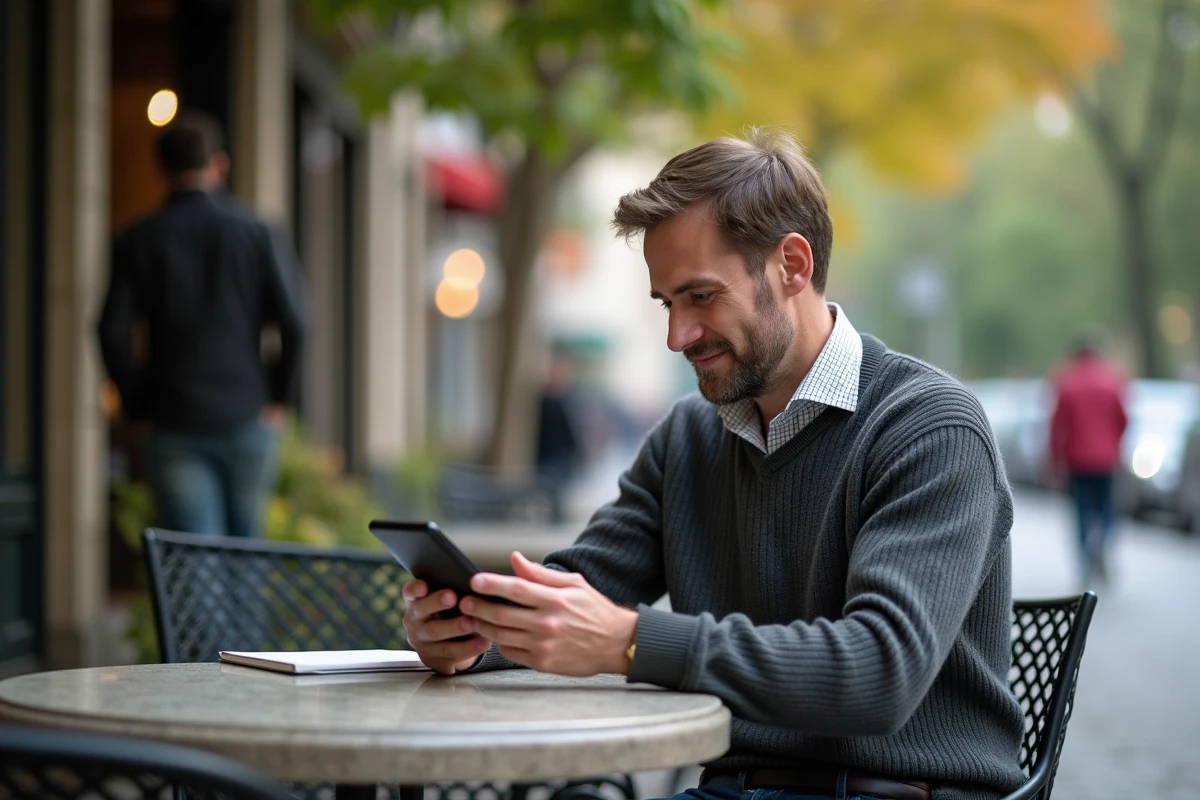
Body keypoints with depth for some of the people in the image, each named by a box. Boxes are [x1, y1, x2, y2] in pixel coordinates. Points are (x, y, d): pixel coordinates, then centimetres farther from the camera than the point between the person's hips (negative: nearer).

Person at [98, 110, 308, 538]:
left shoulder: (137, 240, 0)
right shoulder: (257, 233, -1)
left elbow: (114, 333, -8)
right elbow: (293, 322, -8)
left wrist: (138, 406, 3)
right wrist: (277, 396, 2)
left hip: (175, 424, -1)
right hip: (247, 420, 1)